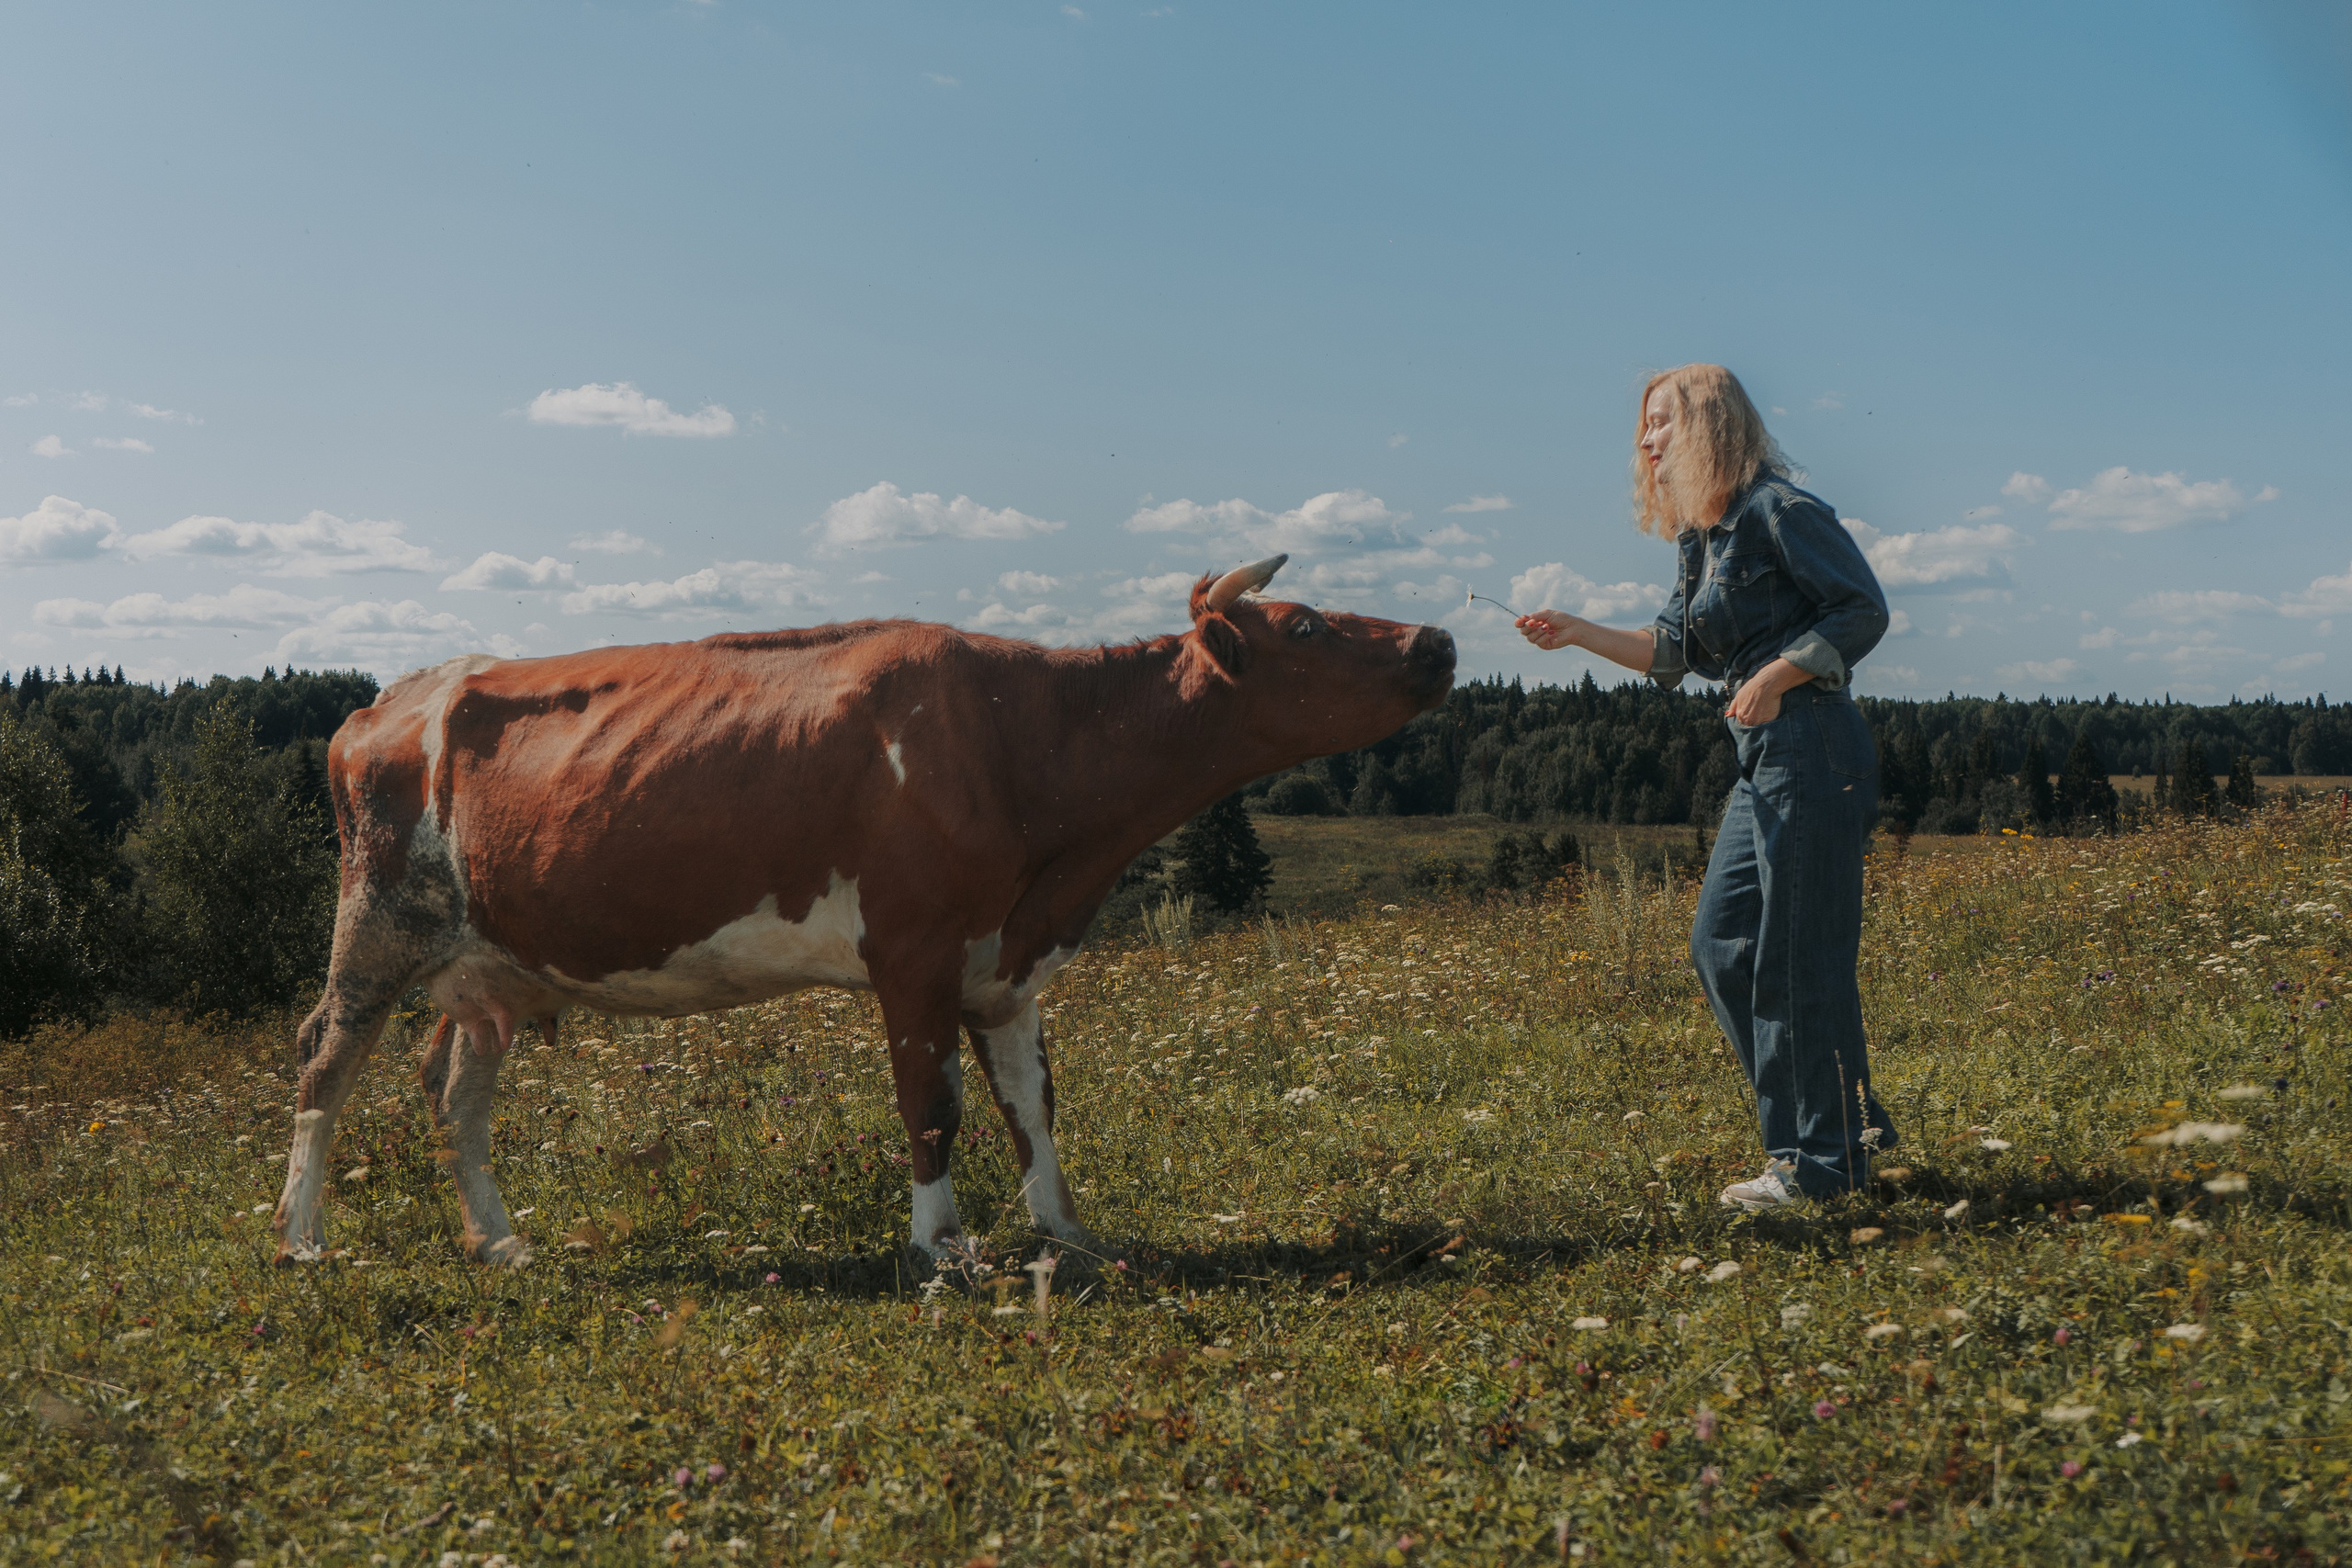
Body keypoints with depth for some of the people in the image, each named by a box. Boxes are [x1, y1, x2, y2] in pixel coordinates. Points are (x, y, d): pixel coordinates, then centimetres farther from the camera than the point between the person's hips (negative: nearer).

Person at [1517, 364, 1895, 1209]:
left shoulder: (1779, 510, -10)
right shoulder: (1704, 536, 17)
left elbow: (1864, 610, -13)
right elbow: (1674, 651, 17)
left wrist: (1775, 677, -17)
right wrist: (1579, 633, 7)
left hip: (1813, 754, -10)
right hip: (1762, 763, 10)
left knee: (1798, 958, -5)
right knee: (1722, 945, 11)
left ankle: (1823, 1162, 5)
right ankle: (1847, 1120, 21)